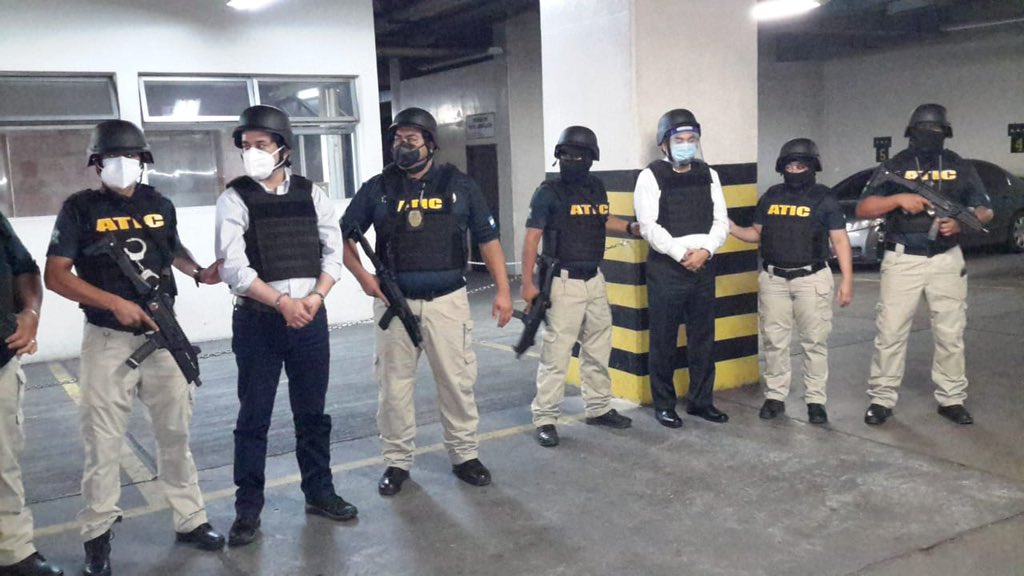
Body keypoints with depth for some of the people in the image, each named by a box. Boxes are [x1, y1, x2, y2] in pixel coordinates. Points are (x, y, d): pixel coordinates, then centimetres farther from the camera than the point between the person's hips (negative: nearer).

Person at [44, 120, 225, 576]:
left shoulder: (160, 205, 7)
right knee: (103, 442, 3)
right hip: (108, 341, -4)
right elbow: (56, 275, -8)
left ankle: (191, 520, 22)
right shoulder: (80, 208, -5)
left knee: (176, 433, 11)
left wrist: (200, 272, 3)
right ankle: (97, 535, 18)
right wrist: (115, 303, -18)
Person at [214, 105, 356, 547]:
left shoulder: (311, 194, 5)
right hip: (257, 321, -2)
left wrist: (315, 298, -11)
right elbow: (233, 267, -11)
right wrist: (283, 302, -18)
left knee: (312, 412, 13)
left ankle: (319, 492, 28)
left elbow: (333, 250, 4)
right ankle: (248, 509, 16)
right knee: (253, 418, 4)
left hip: (310, 318, 3)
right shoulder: (235, 200, -4)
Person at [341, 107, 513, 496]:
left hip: (447, 301, 0)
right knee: (394, 384, 7)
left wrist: (502, 290, -1)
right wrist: (363, 276, -6)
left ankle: (464, 455, 22)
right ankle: (397, 461, 22)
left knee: (457, 381, 5)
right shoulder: (378, 188, 3)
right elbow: (344, 235, 9)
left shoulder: (459, 186, 3)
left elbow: (487, 239, 6)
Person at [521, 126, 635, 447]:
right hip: (564, 282, -7)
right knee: (556, 354, -6)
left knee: (598, 350, 16)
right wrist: (528, 283, -17)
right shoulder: (549, 193, -9)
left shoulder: (596, 189, 8)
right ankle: (545, 419, 4)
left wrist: (630, 228, 10)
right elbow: (532, 239, -11)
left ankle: (599, 409, 31)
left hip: (595, 280, 7)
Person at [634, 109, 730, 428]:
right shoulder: (651, 176, -4)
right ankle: (664, 404, 14)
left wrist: (705, 250, -11)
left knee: (703, 338, 11)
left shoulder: (708, 175, 10)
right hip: (665, 268, -4)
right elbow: (649, 226, -11)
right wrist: (681, 254, -16)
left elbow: (721, 220, 6)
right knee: (664, 340, 3)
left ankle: (701, 400, 23)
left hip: (703, 267, 5)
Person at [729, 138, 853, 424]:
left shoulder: (824, 198, -1)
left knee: (815, 341, 3)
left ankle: (816, 400, 11)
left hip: (812, 279, -3)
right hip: (773, 279, 3)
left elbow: (840, 241, -3)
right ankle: (775, 396, 18)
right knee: (774, 341, 8)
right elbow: (757, 233, 16)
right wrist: (733, 229, -4)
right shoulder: (771, 196, 9)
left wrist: (847, 280, -10)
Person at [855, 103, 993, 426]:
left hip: (947, 260, 2)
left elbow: (985, 211, 10)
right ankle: (881, 400, 8)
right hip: (903, 260, -2)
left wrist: (961, 222, -11)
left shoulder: (960, 168, 8)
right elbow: (863, 209, -5)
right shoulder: (895, 167, 2)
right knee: (890, 332, -2)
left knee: (950, 334, 7)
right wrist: (898, 199, -20)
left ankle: (951, 399, 19)